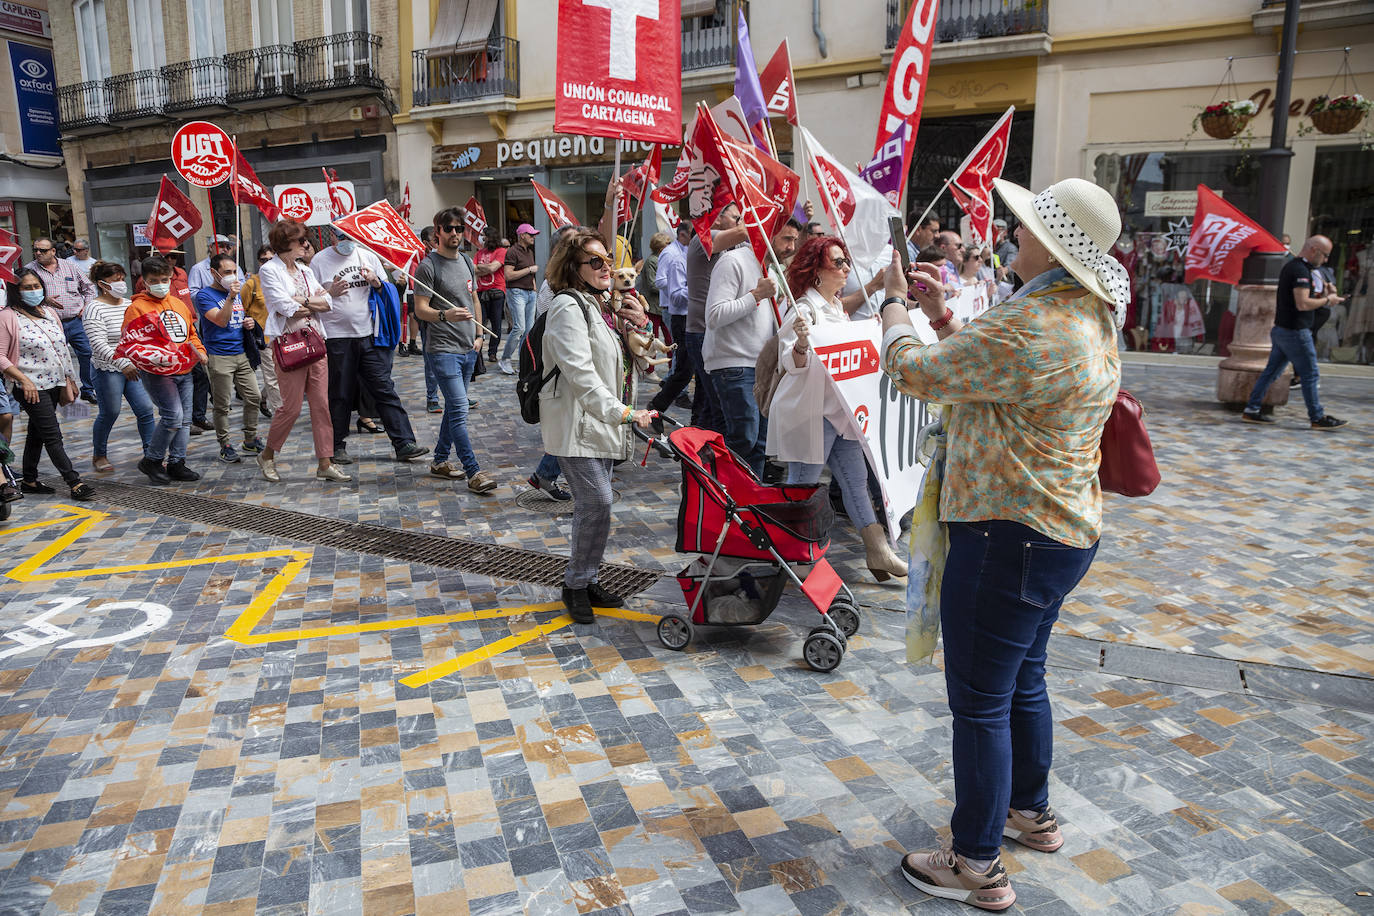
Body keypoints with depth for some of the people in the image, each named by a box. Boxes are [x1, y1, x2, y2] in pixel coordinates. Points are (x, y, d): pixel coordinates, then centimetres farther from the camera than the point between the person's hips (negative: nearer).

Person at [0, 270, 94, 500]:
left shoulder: (49, 311, 11)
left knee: (37, 433, 16)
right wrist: (24, 380, -21)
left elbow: (62, 347, 18)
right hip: (31, 387, -7)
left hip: (54, 384, 7)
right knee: (52, 435, -8)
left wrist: (70, 379, 17)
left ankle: (29, 480, 27)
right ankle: (74, 483, -8)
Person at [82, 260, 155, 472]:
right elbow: (99, 345, -20)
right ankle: (98, 455, 24)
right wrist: (122, 364, -28)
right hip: (108, 370, -6)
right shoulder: (94, 309, -11)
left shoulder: (129, 304, 9)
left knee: (146, 410, -1)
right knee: (109, 414, 4)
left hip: (134, 367, 6)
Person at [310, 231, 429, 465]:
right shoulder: (320, 261, 1)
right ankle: (337, 446, 18)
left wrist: (376, 282, -6)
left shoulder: (368, 256, 11)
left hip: (369, 334, 2)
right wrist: (330, 292, -17)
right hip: (337, 338, -2)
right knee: (340, 395, 5)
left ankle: (404, 444, 0)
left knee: (384, 389, 0)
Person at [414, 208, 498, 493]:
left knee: (454, 406, 14)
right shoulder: (428, 266, -8)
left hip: (468, 349, 8)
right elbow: (420, 310, -12)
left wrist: (478, 334, 14)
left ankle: (440, 460, 26)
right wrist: (446, 315, -31)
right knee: (459, 408, -12)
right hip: (443, 349, -8)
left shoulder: (466, 261, 14)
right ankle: (473, 472, -12)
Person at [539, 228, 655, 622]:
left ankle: (585, 582, 24)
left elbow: (619, 363, 26)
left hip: (603, 420, 9)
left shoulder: (605, 304, 16)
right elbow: (580, 372, -24)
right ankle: (576, 585, 3)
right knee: (597, 502, -13)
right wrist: (621, 412, -31)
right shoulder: (568, 307, -14)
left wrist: (639, 327, 9)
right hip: (576, 422, -9)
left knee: (592, 504, 13)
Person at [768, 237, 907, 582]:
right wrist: (801, 342, -40)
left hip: (840, 409, 9)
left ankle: (877, 551, 13)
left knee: (856, 479, 9)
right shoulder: (805, 308, -14)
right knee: (801, 486, 0)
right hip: (810, 411, -9)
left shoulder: (838, 306, 15)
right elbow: (793, 363, -20)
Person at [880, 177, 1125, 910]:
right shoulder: (1090, 316, 9)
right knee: (1022, 678, 25)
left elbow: (912, 372, -15)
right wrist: (943, 316, 10)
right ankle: (1030, 810, 44)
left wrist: (895, 304, 2)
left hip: (1010, 535, -10)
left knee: (979, 700, 3)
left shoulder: (1028, 330, -25)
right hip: (1063, 528, 11)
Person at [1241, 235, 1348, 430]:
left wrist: (1320, 295, 15)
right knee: (1310, 375, 0)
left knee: (1271, 371, 10)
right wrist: (1327, 300, -11)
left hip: (1281, 330, 10)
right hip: (1295, 332, -10)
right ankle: (1317, 418, 8)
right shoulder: (1301, 270, -17)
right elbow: (1303, 304, -25)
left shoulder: (1291, 266, 15)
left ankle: (1252, 410, 11)